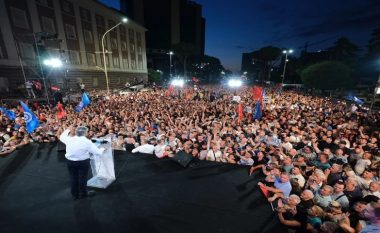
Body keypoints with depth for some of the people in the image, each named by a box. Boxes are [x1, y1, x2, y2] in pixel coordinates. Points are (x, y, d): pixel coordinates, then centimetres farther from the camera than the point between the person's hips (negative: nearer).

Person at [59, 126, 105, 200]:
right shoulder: (87, 141, -17)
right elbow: (97, 151, -15)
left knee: (73, 177, 17)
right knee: (82, 177, 12)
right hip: (83, 162, -4)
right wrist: (102, 149, 5)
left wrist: (67, 130, 32)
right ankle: (83, 194, 30)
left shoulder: (69, 139, -5)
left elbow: (62, 137, 19)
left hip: (70, 161, 4)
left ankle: (75, 194, 33)